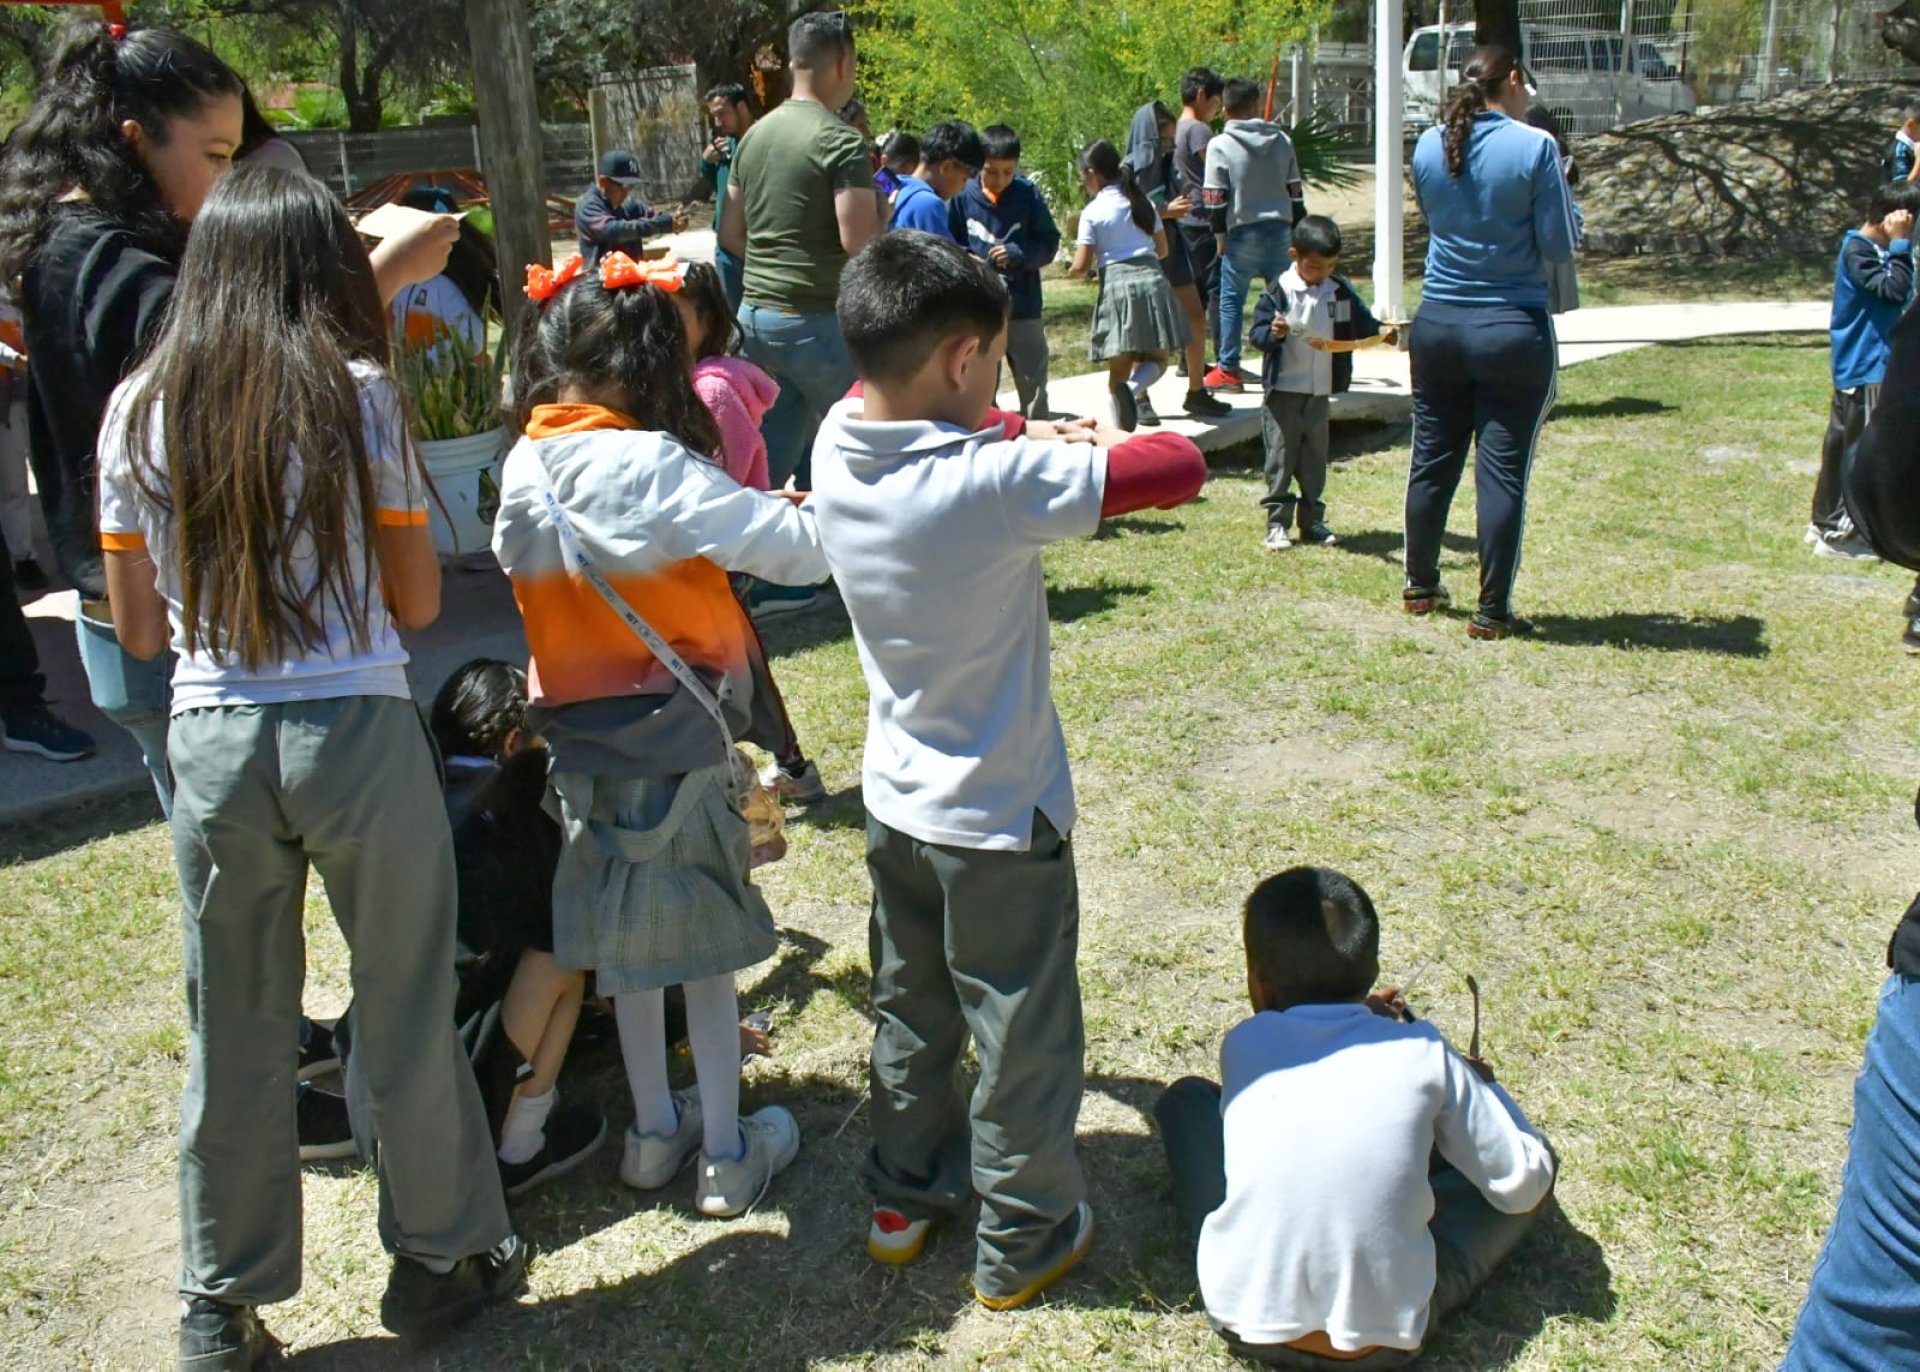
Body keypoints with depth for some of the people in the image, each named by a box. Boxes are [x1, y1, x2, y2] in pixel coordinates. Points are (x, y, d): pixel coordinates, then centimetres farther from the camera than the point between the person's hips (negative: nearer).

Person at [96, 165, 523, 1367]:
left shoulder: (139, 412, 2)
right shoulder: (358, 395, -6)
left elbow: (138, 629, 8)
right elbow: (418, 603, 0)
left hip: (211, 740, 3)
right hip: (358, 730, -3)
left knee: (234, 1030, 15)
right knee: (406, 1010, 13)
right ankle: (441, 1258, 29)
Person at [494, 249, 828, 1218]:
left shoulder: (523, 471, -1)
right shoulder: (650, 465, -22)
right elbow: (799, 551, -24)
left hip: (577, 731, 6)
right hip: (674, 736, -6)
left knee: (625, 932, 18)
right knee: (704, 938, 8)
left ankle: (654, 1131, 33)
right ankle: (727, 1154, 20)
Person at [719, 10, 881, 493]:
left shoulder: (755, 135, 10)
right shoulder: (841, 140, -13)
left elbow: (730, 235, 15)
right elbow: (858, 242, -19)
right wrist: (881, 211, 1)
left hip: (756, 315, 7)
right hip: (819, 321, -7)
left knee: (765, 458, 10)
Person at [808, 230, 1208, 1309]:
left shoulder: (840, 443, -9)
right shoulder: (1001, 483, -29)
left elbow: (922, 424, 12)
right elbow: (1182, 467, -24)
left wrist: (1032, 439, -2)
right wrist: (1108, 445, -3)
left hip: (897, 803, 7)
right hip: (1000, 817, -7)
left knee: (912, 1010, 24)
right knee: (1023, 1035, 12)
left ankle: (909, 1192, 41)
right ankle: (1025, 1238, 29)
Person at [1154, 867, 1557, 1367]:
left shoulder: (1243, 1044, -3)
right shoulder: (1424, 1056, -6)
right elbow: (1525, 1185, 3)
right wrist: (1480, 1086, 21)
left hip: (1244, 1318, 1)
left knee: (1186, 1098, 22)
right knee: (1535, 1165, 15)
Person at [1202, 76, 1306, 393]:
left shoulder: (1220, 145, -7)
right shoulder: (1282, 141, 6)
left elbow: (1215, 197, -8)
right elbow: (1295, 191, 10)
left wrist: (1219, 234, 3)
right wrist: (1297, 229, 18)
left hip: (1243, 232, -4)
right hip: (1280, 230, 4)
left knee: (1232, 299, 5)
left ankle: (1229, 370, 4)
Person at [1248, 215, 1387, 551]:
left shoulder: (1341, 291, 4)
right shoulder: (1279, 292, -8)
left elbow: (1363, 325, 10)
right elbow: (1258, 334, -11)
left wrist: (1382, 333, -10)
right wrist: (1273, 333, -32)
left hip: (1320, 391, 4)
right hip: (1282, 389, -4)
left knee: (1315, 456, 10)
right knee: (1281, 456, 0)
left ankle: (1312, 520, 18)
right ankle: (1278, 521, 6)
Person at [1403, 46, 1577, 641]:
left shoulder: (1429, 147, 3)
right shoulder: (1534, 147, -11)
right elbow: (1560, 246, -7)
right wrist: (1562, 192, 9)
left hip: (1438, 324, 5)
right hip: (1513, 331, -4)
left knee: (1432, 460, 15)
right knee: (1503, 472, 2)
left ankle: (1419, 587, 27)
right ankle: (1492, 612, 7)